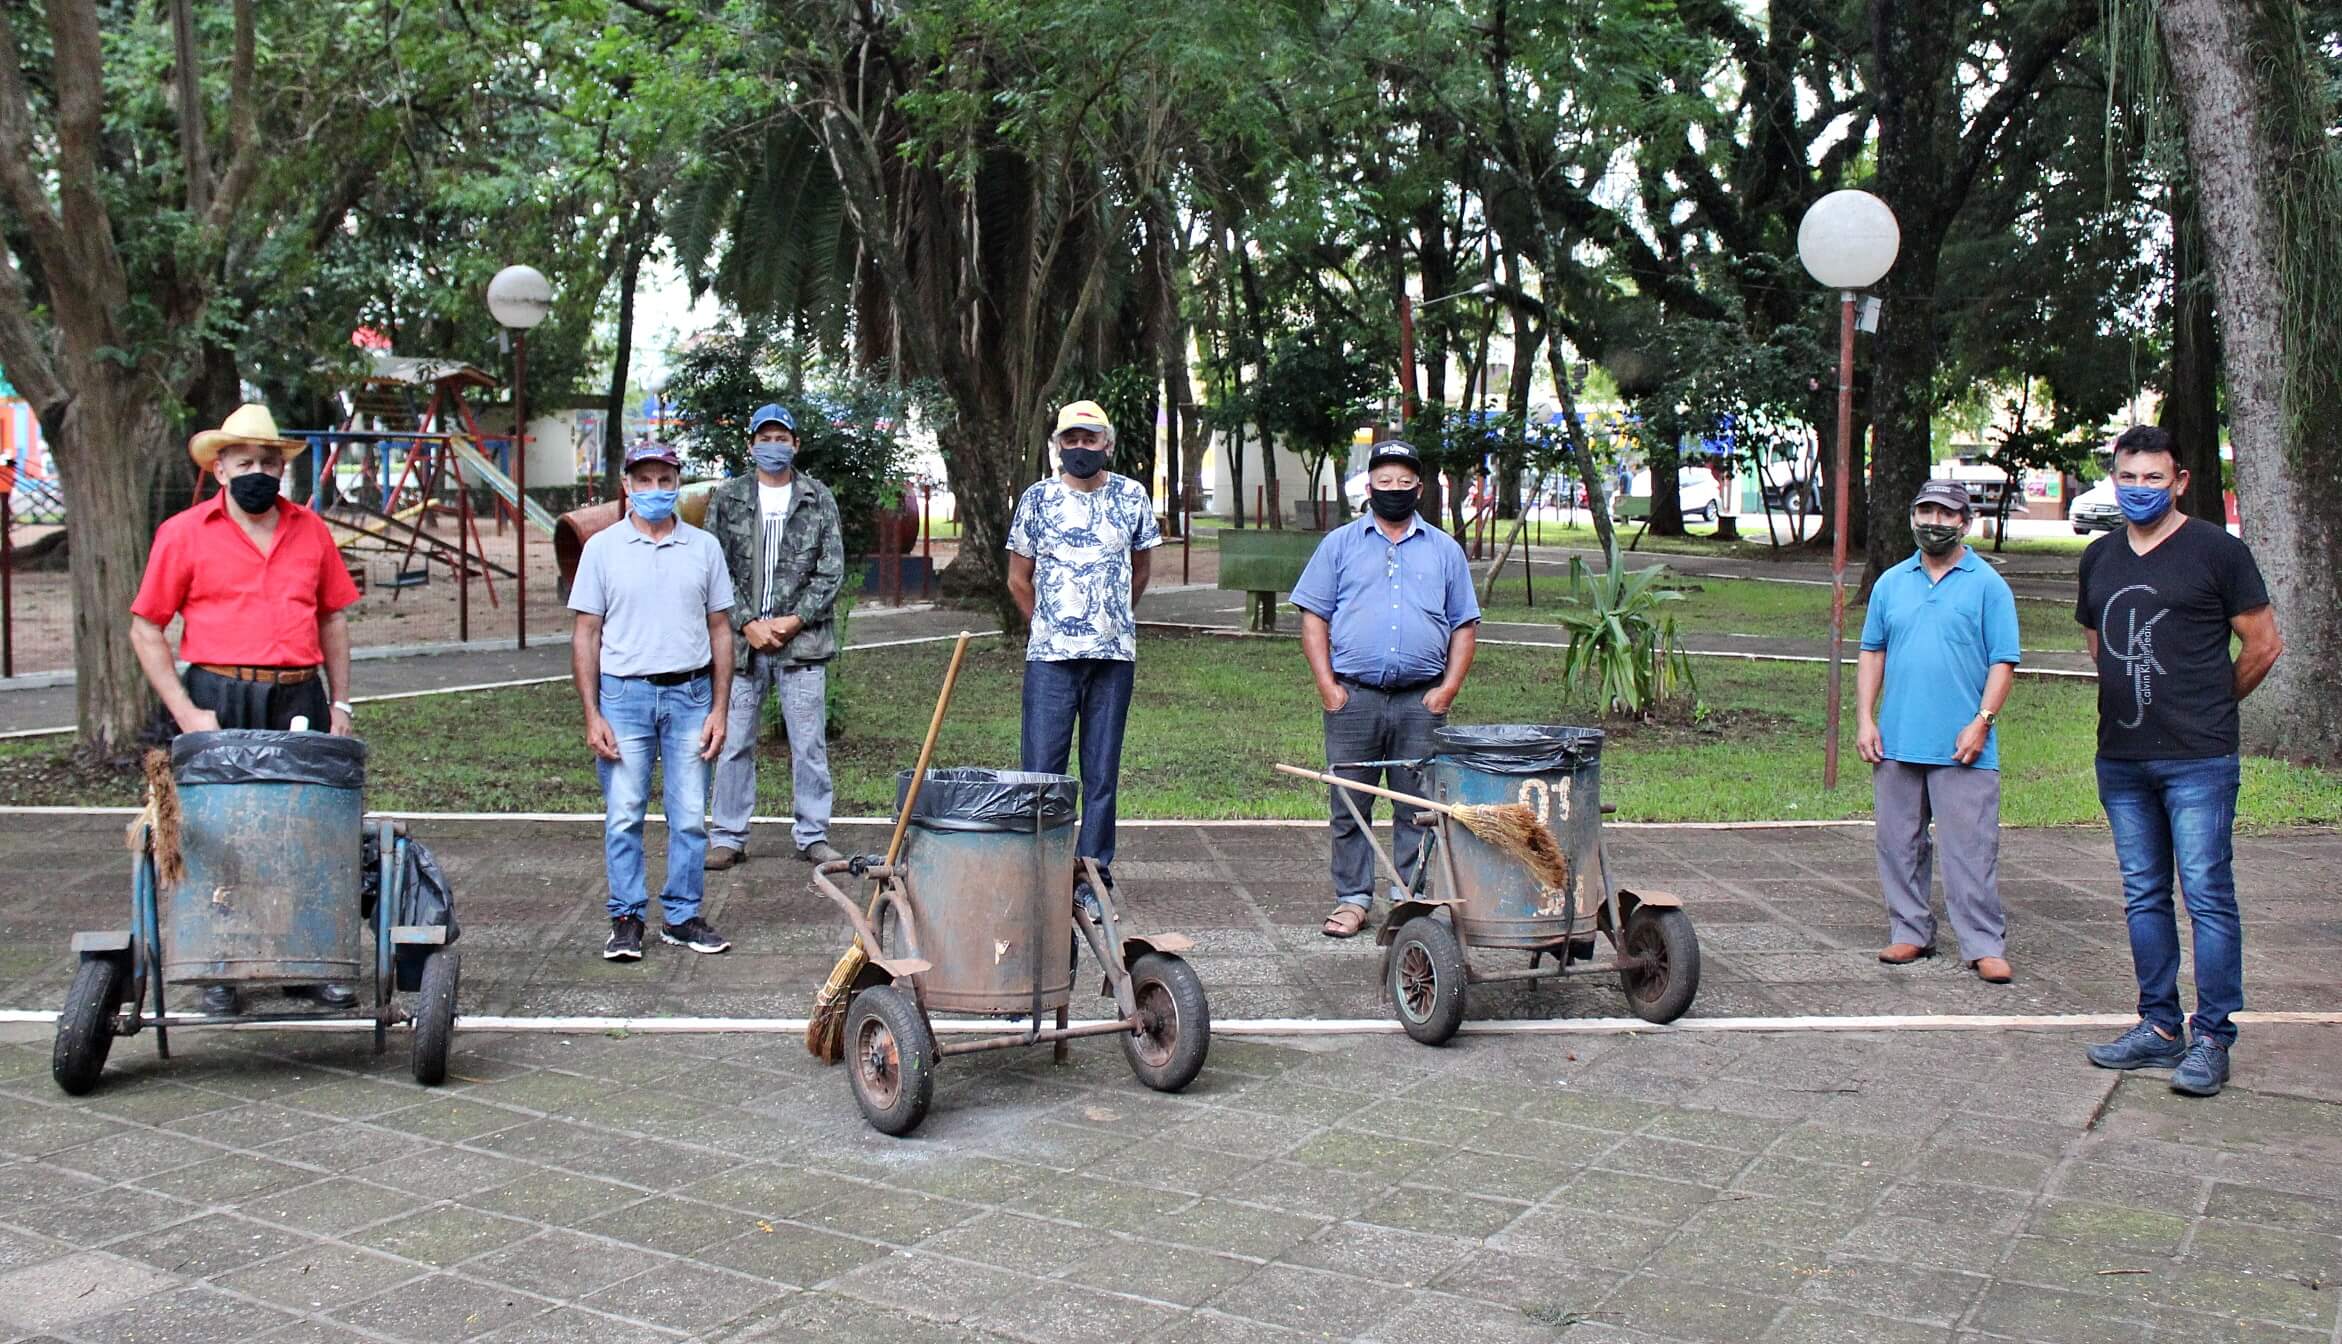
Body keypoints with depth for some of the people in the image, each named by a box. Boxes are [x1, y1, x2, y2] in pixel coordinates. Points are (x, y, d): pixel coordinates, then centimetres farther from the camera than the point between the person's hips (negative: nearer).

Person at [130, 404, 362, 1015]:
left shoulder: (311, 532, 11)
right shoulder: (183, 534, 1)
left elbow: (332, 620, 17)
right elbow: (146, 628, 2)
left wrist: (339, 704, 11)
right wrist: (185, 712, -7)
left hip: (299, 701, 3)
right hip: (217, 702, -2)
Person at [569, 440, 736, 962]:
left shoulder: (703, 548, 8)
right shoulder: (602, 548, 3)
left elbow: (720, 631, 10)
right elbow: (586, 635, 2)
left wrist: (719, 709, 2)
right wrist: (592, 716, -5)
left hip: (690, 694, 1)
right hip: (625, 694, -1)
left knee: (690, 817, 3)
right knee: (624, 817, 1)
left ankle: (682, 917, 14)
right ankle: (627, 919, 12)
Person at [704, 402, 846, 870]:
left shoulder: (818, 499, 7)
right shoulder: (726, 498, 7)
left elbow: (832, 570, 2)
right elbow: (717, 570, 2)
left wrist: (795, 620, -8)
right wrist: (748, 623, -9)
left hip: (802, 640, 0)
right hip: (741, 639, 1)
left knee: (809, 744, 3)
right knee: (734, 742, 5)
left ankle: (813, 835, 13)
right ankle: (727, 837, 14)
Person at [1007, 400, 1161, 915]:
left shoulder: (1132, 497, 5)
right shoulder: (1037, 498, 3)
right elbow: (1019, 579, 11)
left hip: (1114, 655, 1)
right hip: (1049, 655, -1)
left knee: (1102, 771, 5)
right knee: (1041, 768, -2)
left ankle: (1094, 879, 12)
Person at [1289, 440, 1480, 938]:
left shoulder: (1444, 550, 14)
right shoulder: (1340, 544, 10)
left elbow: (1465, 626, 13)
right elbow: (1313, 617, 7)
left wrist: (1448, 688, 1)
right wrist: (1327, 685, -4)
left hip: (1421, 702, 1)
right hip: (1353, 697, 0)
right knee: (1349, 805, 3)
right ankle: (1352, 899, 12)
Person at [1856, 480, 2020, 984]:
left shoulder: (1987, 585, 1)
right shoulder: (1891, 583, 12)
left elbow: (2003, 662, -2)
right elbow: (1872, 654, 14)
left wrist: (1981, 721, -12)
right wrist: (1865, 719, 5)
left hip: (1962, 748, -4)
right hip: (1896, 743, 4)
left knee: (1971, 849, -4)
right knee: (1900, 845, 9)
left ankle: (1985, 945, 2)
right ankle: (1910, 932, 20)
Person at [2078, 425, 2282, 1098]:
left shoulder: (2217, 550, -4)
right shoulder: (2099, 557, 12)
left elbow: (2264, 644, 0)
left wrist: (2207, 708, 9)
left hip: (2198, 759, -6)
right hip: (2120, 759, 6)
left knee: (2207, 896, -6)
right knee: (2143, 895, 11)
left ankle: (2211, 1040, 0)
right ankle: (2159, 1028, 20)